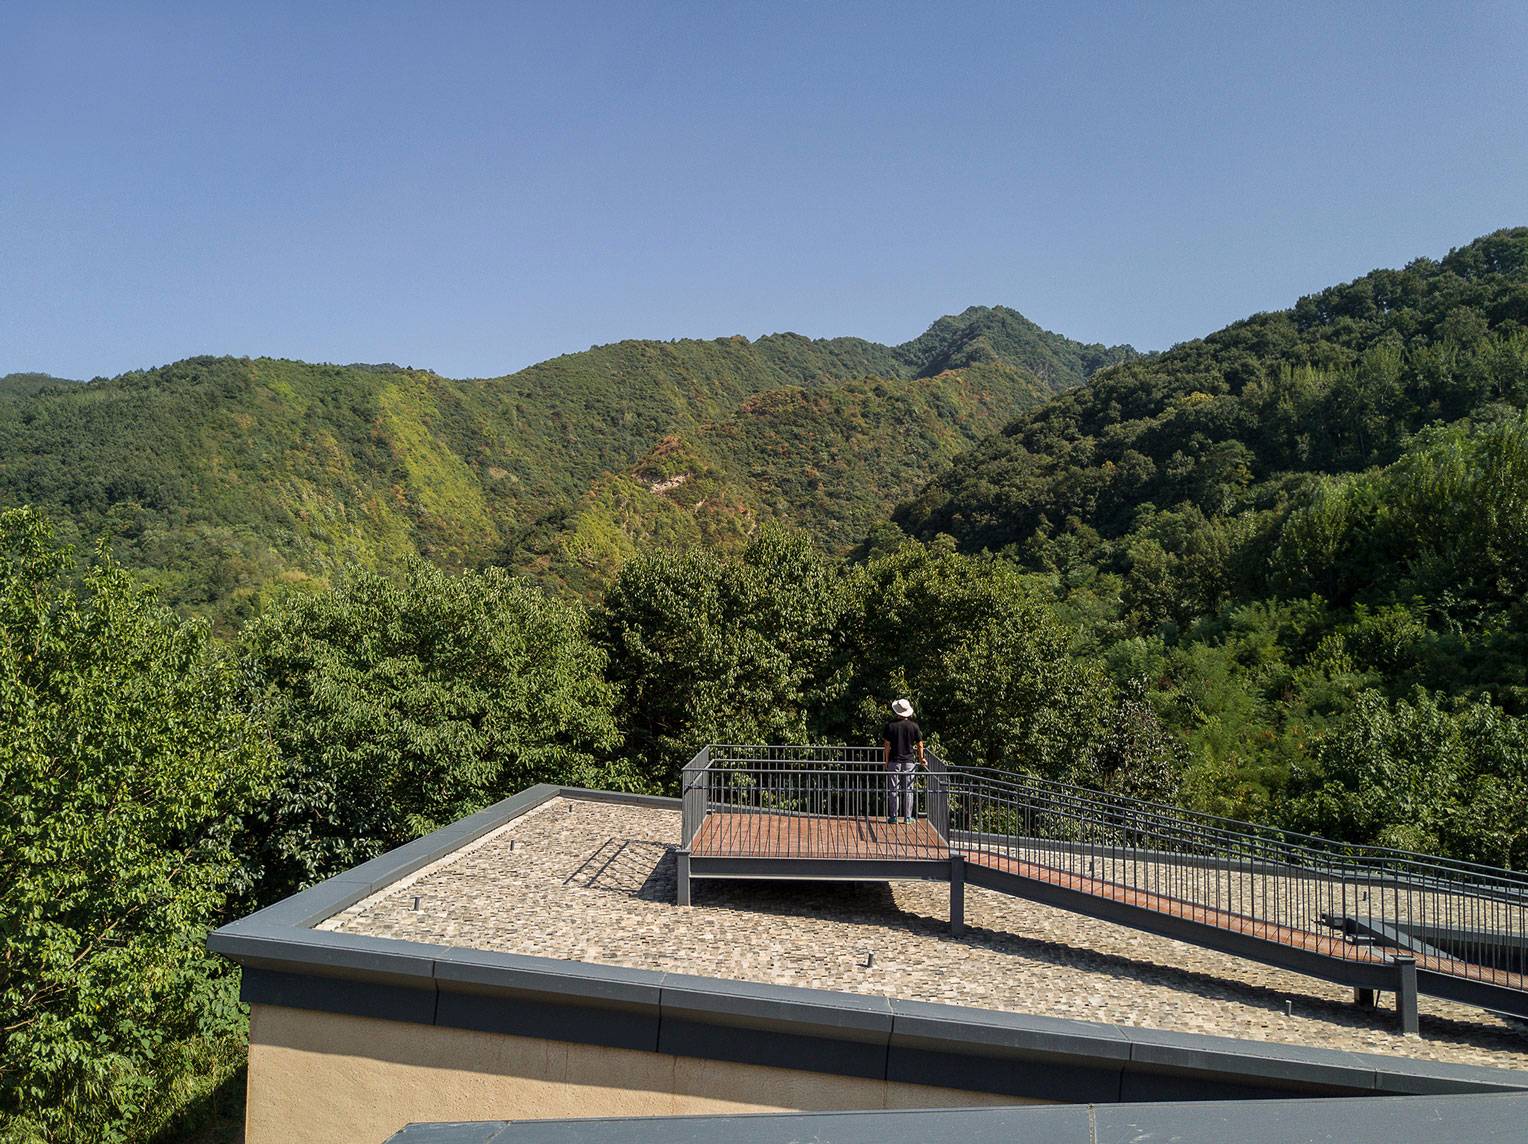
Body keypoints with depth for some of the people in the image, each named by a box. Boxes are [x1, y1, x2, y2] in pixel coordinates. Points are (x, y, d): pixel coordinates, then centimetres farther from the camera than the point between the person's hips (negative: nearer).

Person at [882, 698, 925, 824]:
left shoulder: (890, 725, -5)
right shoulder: (914, 726, -1)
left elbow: (887, 745, -5)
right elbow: (920, 745, 4)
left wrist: (886, 761, 4)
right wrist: (921, 760, 18)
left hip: (894, 761, -1)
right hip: (910, 761, 1)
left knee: (893, 789, 4)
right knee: (908, 789, 7)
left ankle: (893, 816, 5)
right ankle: (908, 817, 7)